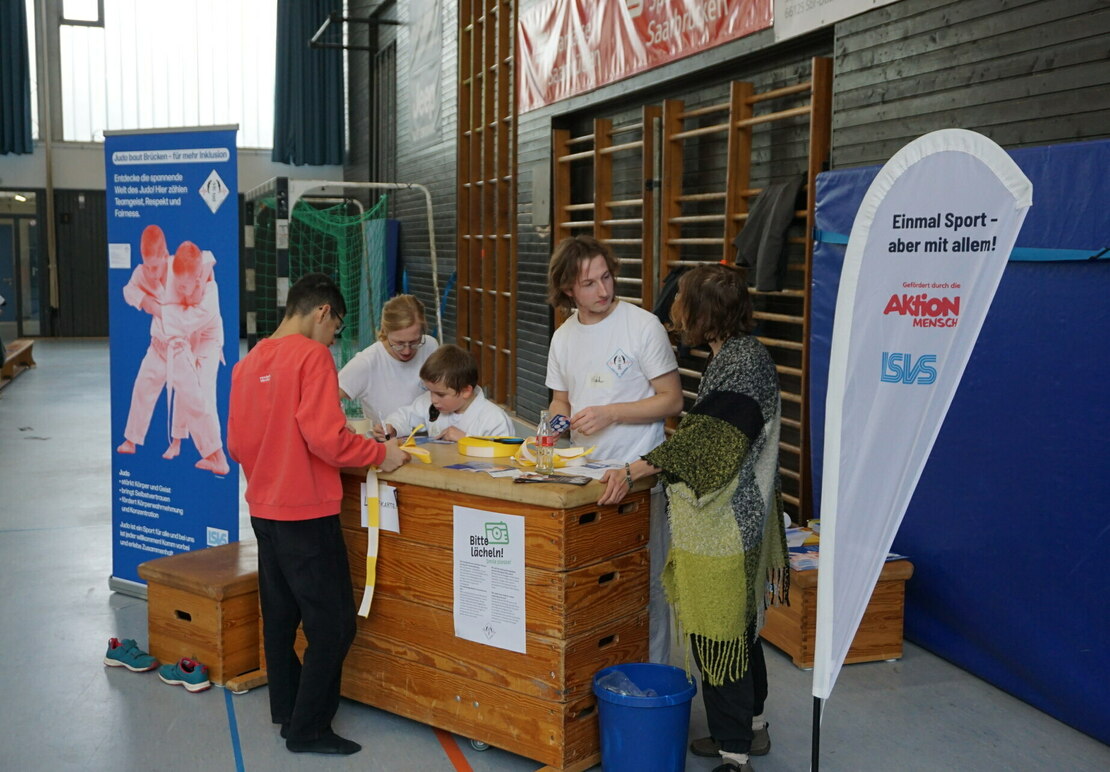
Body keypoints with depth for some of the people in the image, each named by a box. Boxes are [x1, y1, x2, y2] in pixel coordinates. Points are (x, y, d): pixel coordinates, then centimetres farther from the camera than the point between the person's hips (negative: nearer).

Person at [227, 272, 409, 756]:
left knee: (280, 616, 18)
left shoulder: (248, 363, 8)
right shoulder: (312, 355, -14)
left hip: (263, 511, 8)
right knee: (333, 624, 1)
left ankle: (286, 710, 31)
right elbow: (327, 438, -22)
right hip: (306, 513, -8)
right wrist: (381, 453, -9)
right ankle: (308, 729, 7)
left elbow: (236, 446, 13)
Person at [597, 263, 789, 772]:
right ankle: (750, 728, 36)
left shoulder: (742, 363, -19)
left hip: (721, 526, -10)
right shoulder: (741, 355, 11)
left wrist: (634, 472, -25)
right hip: (733, 519, 10)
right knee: (740, 625, 20)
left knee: (719, 634, -2)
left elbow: (704, 441, -25)